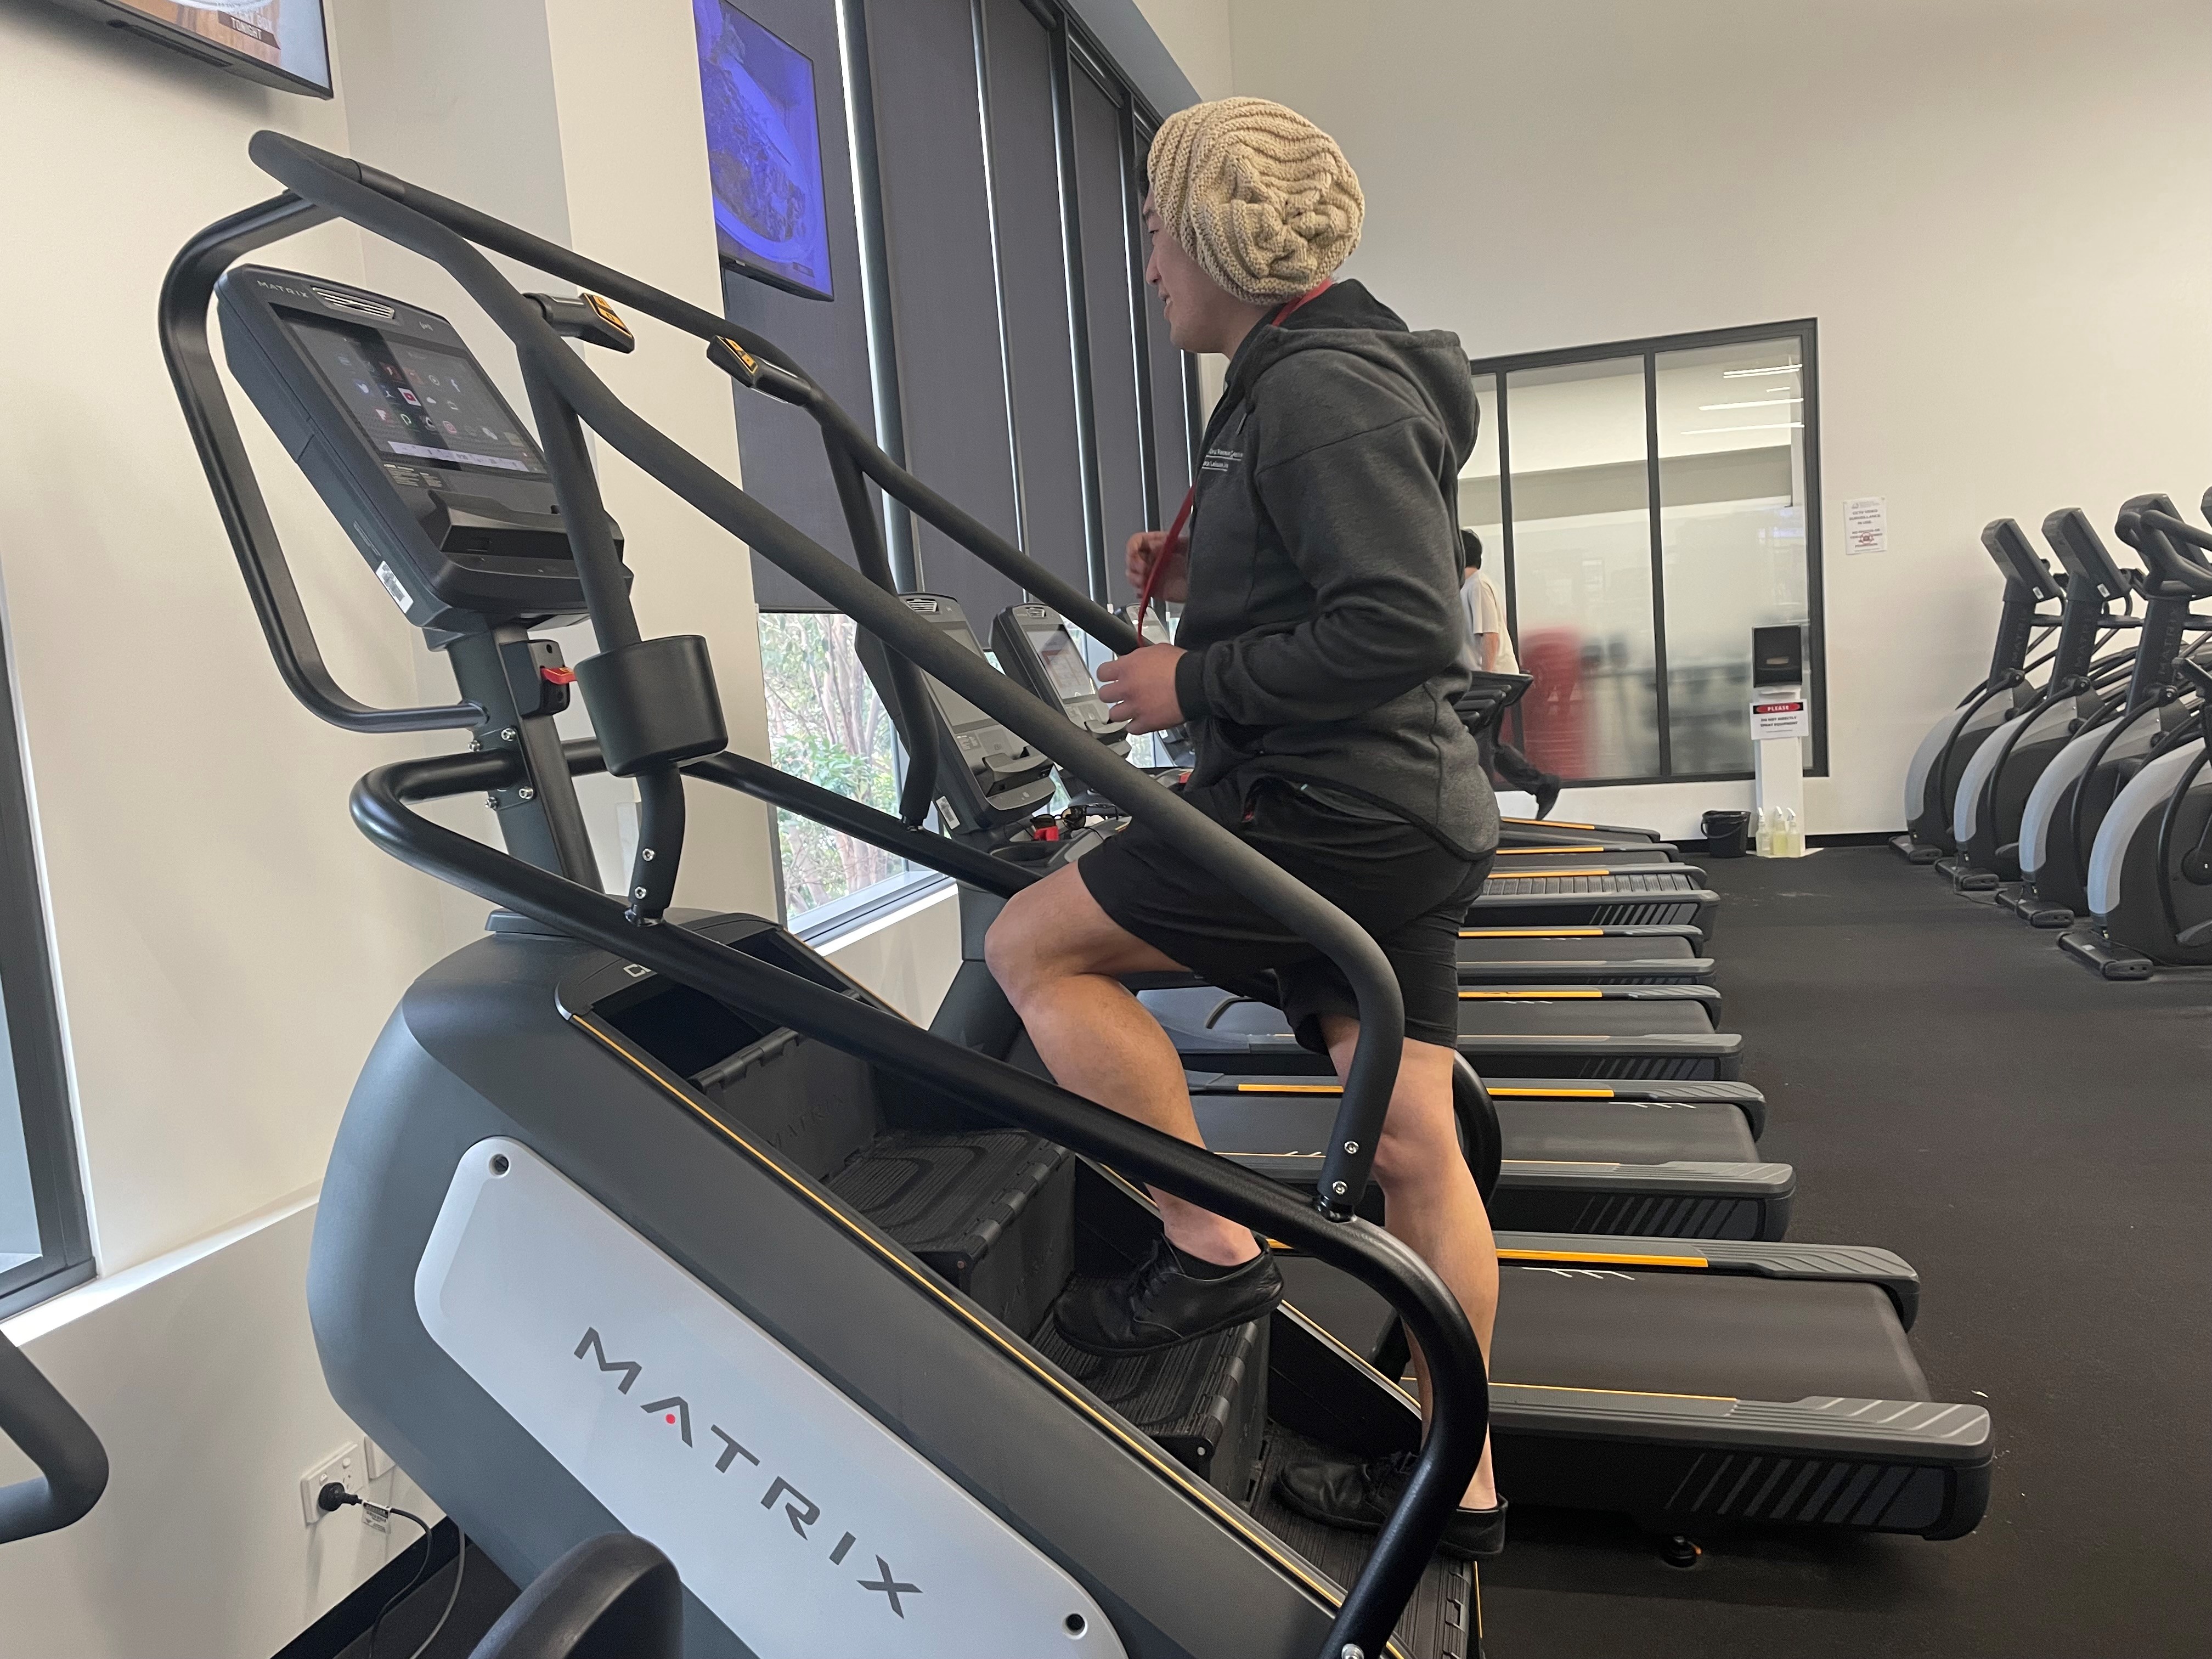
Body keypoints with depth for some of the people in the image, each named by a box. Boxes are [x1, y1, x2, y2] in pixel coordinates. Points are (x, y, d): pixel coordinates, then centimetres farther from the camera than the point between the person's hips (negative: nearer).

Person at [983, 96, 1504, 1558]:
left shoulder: (1319, 393, -13)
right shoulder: (1328, 377, 20)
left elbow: (1407, 631, -23)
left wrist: (1193, 684, -16)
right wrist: (1199, 577, 13)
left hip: (1337, 808, -10)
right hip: (1410, 813, 10)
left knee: (1031, 944, -4)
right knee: (1415, 1149, 12)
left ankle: (1210, 1250, 2)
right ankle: (1457, 1477, 24)